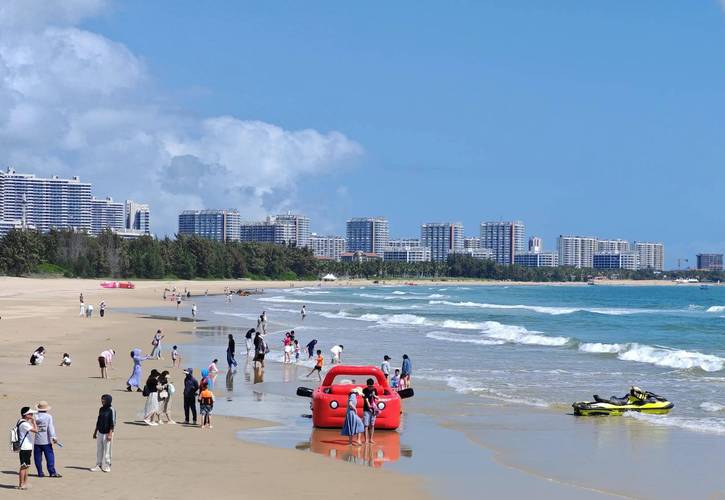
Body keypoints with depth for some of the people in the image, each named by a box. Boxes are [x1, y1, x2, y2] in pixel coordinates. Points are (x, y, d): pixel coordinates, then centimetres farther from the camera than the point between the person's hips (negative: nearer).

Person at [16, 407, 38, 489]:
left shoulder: (25, 423, 14)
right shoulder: (24, 424, -18)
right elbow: (35, 430, -23)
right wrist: (33, 421, -16)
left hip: (27, 448, 10)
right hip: (25, 448, -10)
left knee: (26, 466, 15)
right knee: (24, 466, -6)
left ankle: (25, 483, 21)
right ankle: (21, 485, -2)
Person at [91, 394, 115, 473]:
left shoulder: (111, 410, -11)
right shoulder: (101, 409, 10)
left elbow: (112, 423, -14)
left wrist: (110, 434, -19)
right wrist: (95, 432, 18)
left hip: (107, 433, -7)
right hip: (100, 433, 7)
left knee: (107, 450, -1)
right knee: (99, 450, 9)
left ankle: (106, 466, 8)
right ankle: (98, 465, 16)